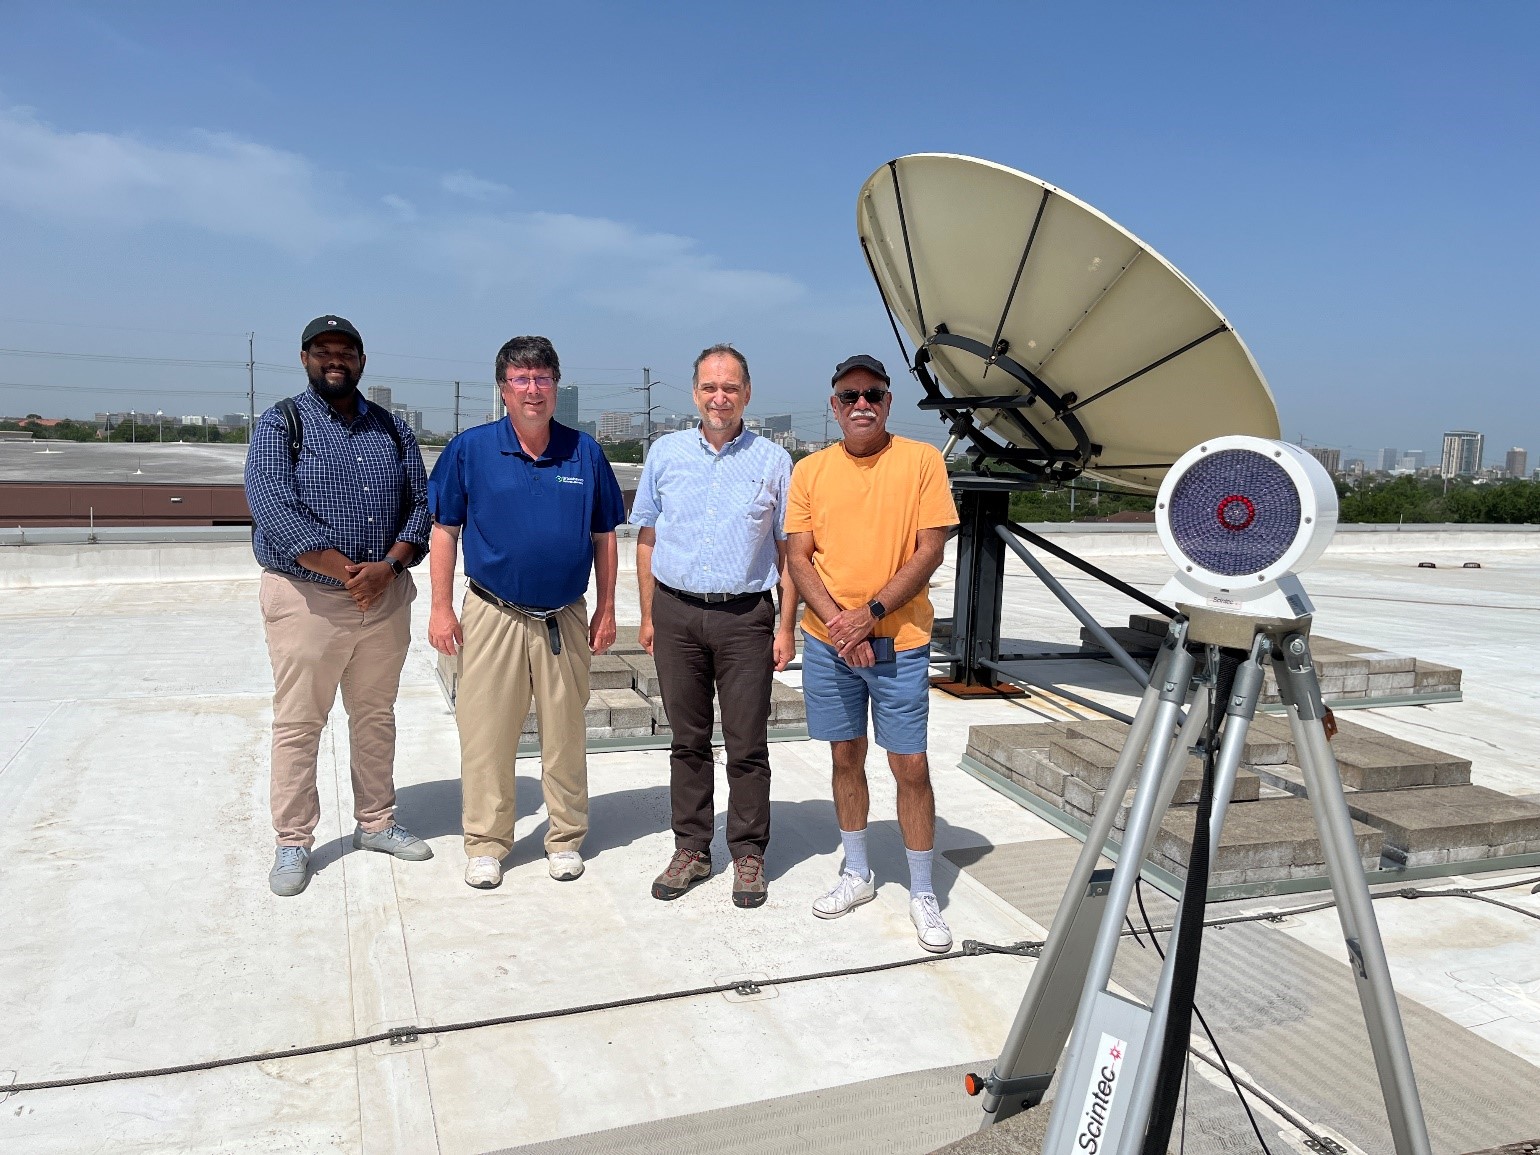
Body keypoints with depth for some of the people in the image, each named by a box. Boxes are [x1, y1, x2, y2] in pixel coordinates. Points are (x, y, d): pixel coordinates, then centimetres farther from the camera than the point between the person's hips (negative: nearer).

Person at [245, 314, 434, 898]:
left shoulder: (393, 430, 11)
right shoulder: (280, 424, -1)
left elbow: (422, 504, 5)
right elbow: (270, 504, -15)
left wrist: (387, 566, -13)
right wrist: (345, 572, -19)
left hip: (386, 597, 4)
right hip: (307, 599, -4)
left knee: (376, 716, 14)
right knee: (298, 724, 2)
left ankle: (375, 823, 28)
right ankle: (293, 843, 16)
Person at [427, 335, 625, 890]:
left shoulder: (585, 452, 2)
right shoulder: (470, 449, -2)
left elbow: (604, 535, 8)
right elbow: (444, 530, 3)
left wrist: (606, 609, 5)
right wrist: (441, 608, -2)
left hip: (565, 619, 1)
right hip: (492, 615, -1)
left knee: (565, 733, 10)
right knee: (486, 734, 5)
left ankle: (566, 838, 27)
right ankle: (486, 842, 22)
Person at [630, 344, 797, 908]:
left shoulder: (773, 461, 2)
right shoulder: (666, 453, 6)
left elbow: (787, 550, 4)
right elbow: (647, 539, 11)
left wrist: (786, 627, -1)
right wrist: (648, 615, 7)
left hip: (746, 616, -2)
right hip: (677, 613, 2)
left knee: (747, 745, 3)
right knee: (688, 741, 11)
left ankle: (748, 854, 18)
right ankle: (691, 849, 23)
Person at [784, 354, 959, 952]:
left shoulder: (921, 460, -2)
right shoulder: (811, 470, 5)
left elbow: (930, 549, -7)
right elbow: (798, 556, 2)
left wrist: (872, 612, -15)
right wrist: (837, 621, -13)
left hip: (898, 640, -2)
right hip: (827, 640, 3)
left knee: (911, 765, 1)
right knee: (846, 756, 13)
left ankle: (922, 893, 17)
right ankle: (857, 874, 30)